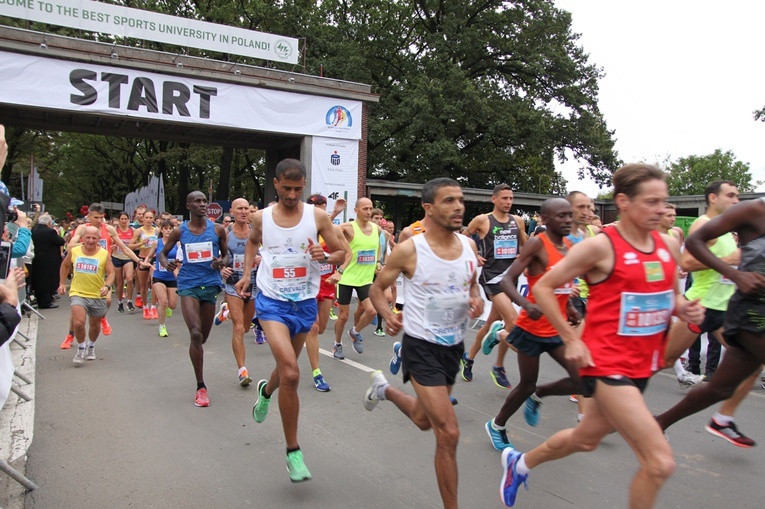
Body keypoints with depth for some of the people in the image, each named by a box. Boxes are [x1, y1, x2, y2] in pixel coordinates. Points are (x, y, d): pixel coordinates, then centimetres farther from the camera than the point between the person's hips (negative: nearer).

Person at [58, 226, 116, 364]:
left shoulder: (104, 254, -7)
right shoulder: (74, 251, -2)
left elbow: (111, 273, -9)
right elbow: (65, 266, 16)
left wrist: (107, 286, -26)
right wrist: (62, 283, 13)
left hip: (98, 296, 1)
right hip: (78, 293, 0)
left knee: (95, 325, 16)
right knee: (78, 323, -18)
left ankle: (91, 347, 44)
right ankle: (81, 348, 8)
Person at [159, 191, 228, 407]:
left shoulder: (217, 229, 2)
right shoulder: (179, 232, 1)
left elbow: (226, 254, 12)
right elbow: (163, 252, 12)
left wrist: (222, 262, -12)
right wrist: (166, 263, -11)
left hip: (210, 284, 2)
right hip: (188, 284, -2)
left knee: (202, 337, 12)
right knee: (195, 334, -16)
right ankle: (201, 387, -5)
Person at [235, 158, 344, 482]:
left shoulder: (317, 216, -5)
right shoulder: (262, 217, -1)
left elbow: (340, 253, 1)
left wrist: (326, 257, -20)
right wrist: (246, 273, 9)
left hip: (305, 303, 2)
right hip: (272, 301, -2)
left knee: (287, 370, 21)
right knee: (291, 373, -18)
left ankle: (266, 390, 59)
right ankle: (293, 451, -2)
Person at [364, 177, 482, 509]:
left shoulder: (469, 246, -3)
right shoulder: (409, 250, -17)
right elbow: (377, 288, -4)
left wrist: (477, 300, -7)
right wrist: (387, 315, -22)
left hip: (455, 346, 6)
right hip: (422, 347, -6)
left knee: (424, 420, 25)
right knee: (449, 433, -9)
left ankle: (383, 389, 55)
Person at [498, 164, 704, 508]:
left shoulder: (669, 245, 5)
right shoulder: (601, 246, -15)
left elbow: (670, 296, 20)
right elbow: (543, 287, -10)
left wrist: (685, 310, -3)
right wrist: (571, 339, -13)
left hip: (642, 364, 7)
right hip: (606, 364, -7)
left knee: (586, 439, 23)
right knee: (660, 462, -12)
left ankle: (519, 463, 48)